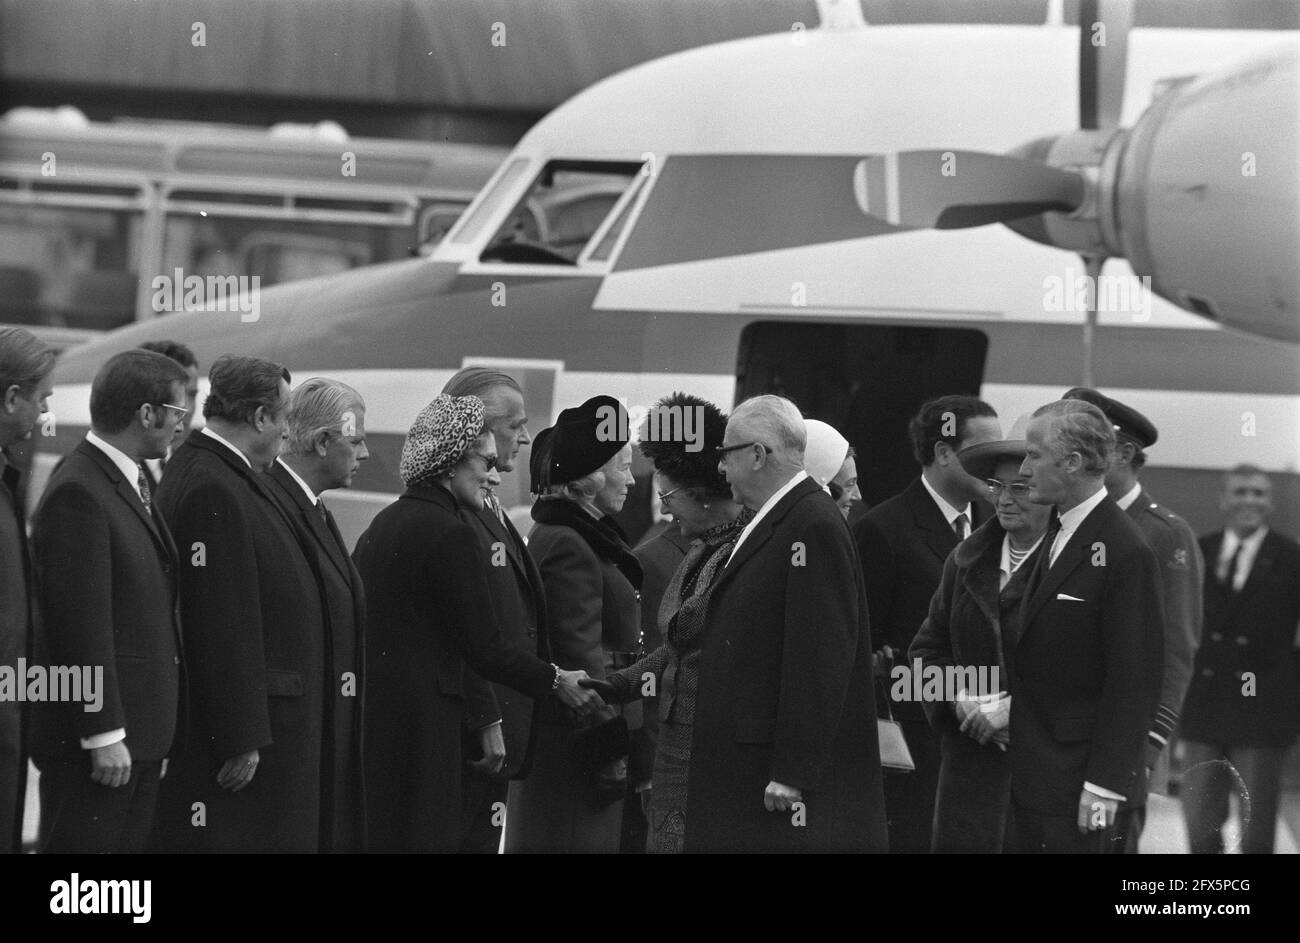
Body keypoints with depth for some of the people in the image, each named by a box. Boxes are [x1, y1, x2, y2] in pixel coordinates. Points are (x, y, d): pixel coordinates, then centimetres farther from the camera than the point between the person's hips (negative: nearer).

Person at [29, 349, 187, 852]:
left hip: (142, 732, 9)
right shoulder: (78, 493, -17)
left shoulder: (130, 483, 14)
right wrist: (104, 736, -20)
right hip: (99, 738, -9)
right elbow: (81, 624, -20)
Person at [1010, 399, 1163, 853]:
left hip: (1082, 783, -8)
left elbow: (1134, 681, -17)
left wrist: (1105, 784, -18)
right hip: (1034, 781, 8)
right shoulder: (1055, 536, 14)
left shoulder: (1126, 554, -15)